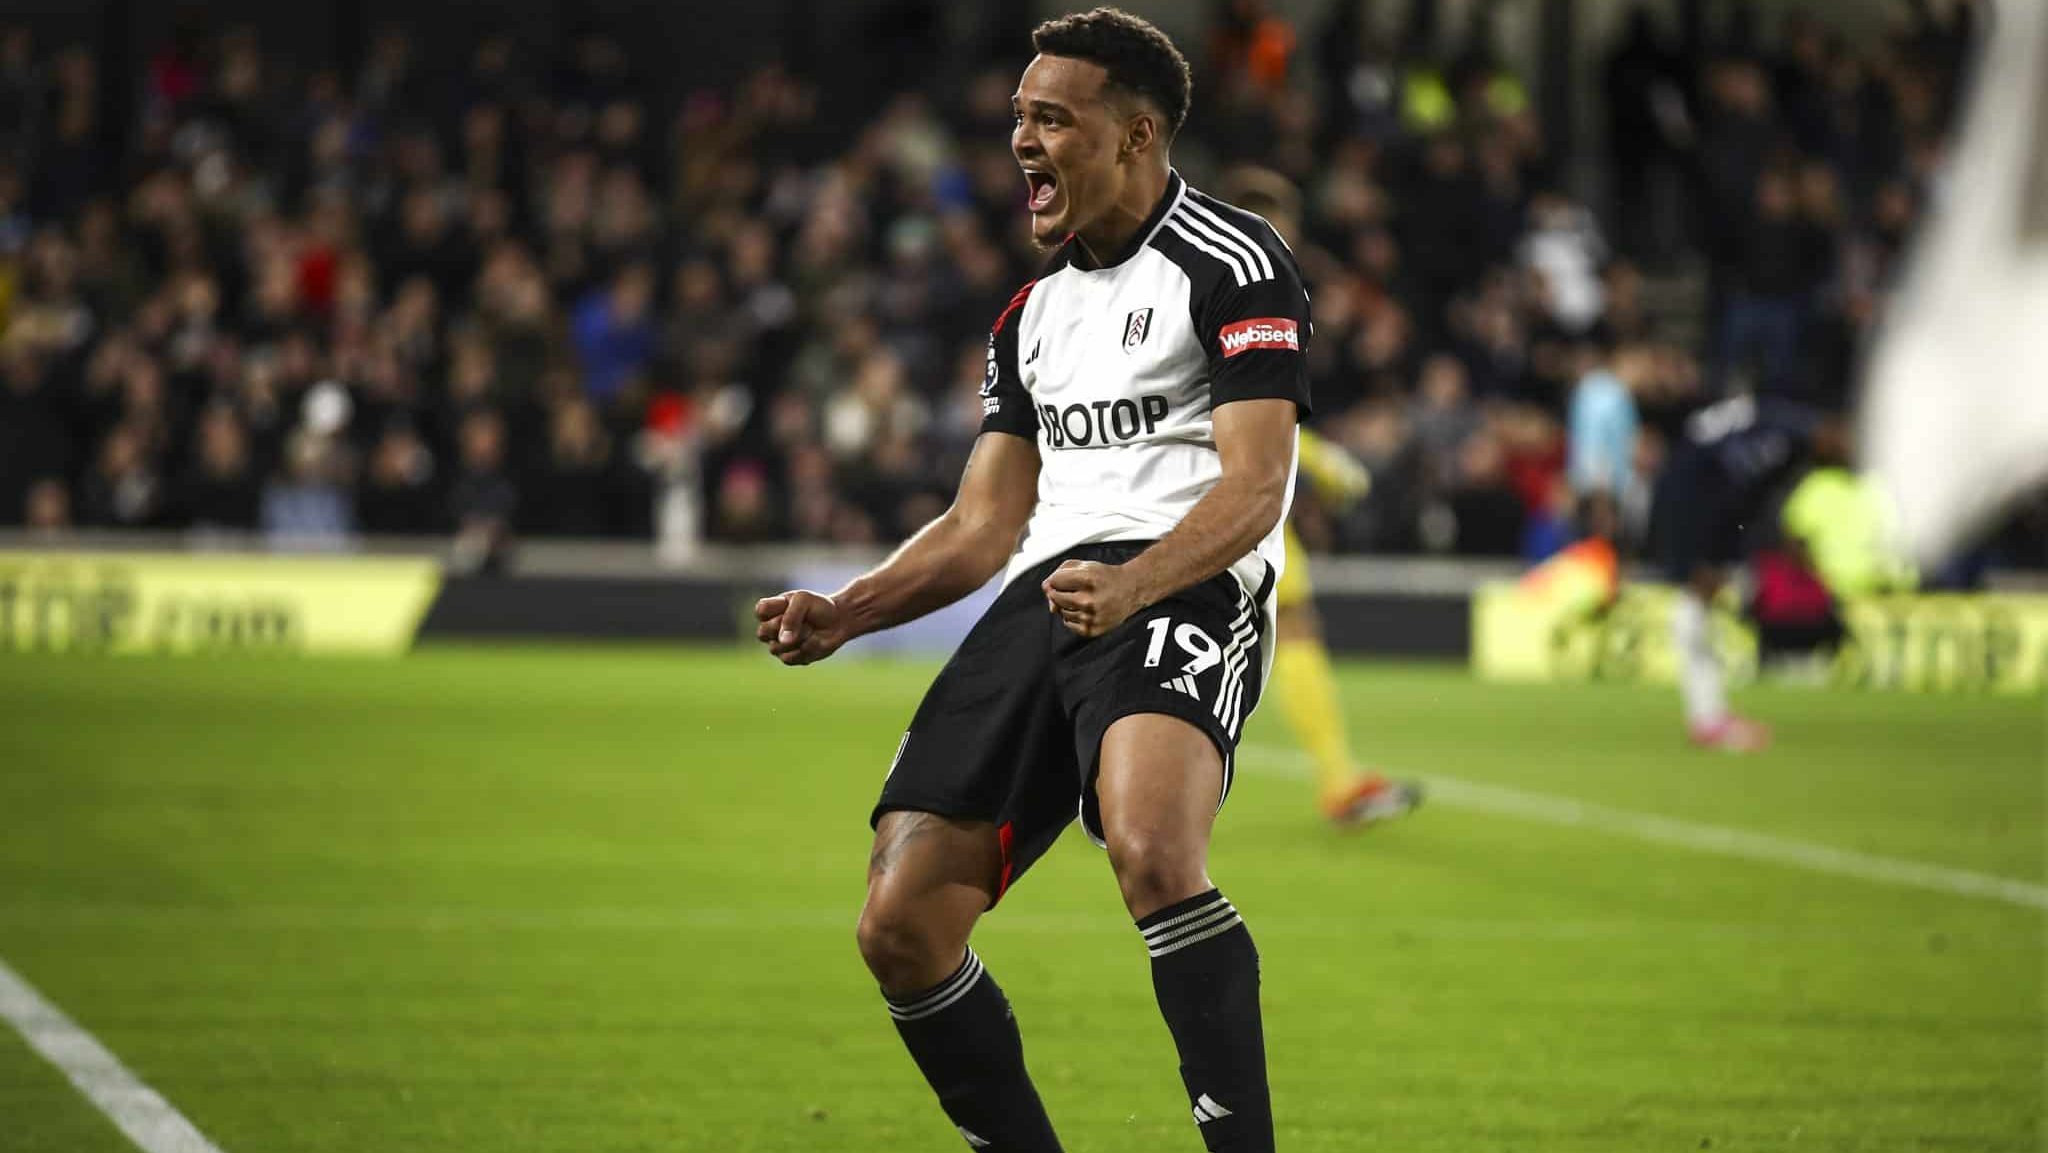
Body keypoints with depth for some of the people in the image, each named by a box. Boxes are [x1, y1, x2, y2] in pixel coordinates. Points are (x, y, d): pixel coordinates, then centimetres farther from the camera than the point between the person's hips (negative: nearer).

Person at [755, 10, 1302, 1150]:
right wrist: (843, 614, 10)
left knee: (1152, 851, -36)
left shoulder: (1235, 263, 1)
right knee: (901, 927, -4)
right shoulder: (1036, 311, 26)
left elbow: (1253, 488, -11)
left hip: (1185, 590, -8)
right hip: (1042, 601, 8)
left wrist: (1131, 587, -28)